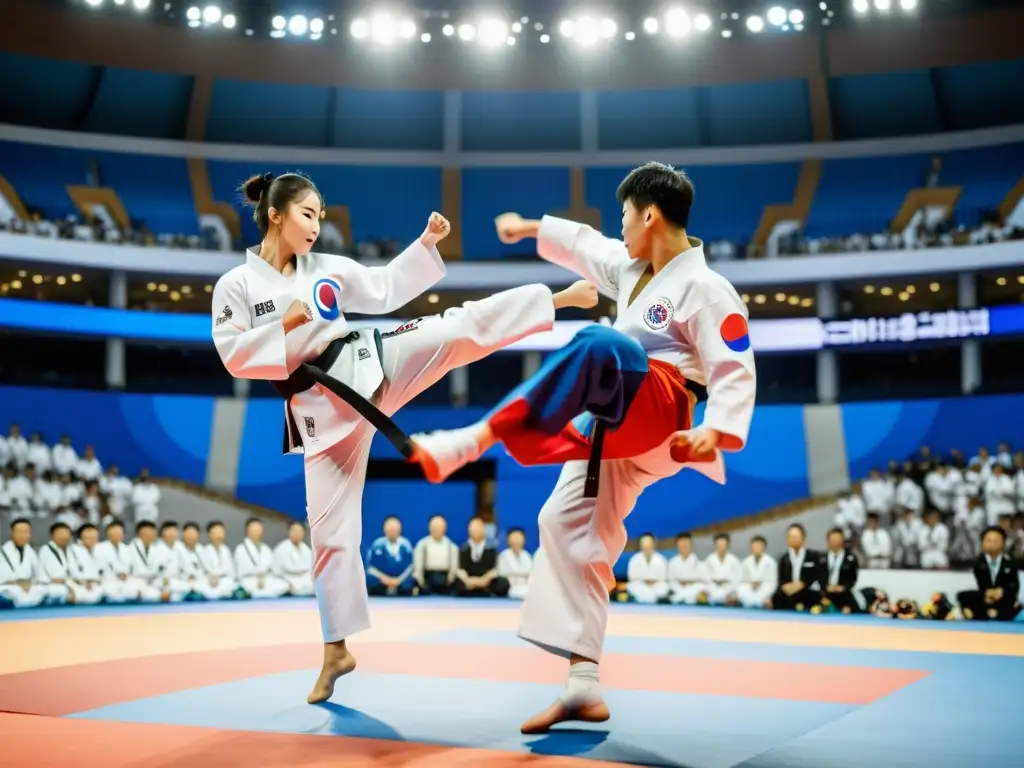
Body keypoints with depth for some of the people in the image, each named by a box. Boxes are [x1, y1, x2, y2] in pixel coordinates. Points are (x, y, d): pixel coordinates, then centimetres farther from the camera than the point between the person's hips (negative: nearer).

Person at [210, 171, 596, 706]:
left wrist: (426, 242, 6)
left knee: (464, 326, -16)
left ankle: (565, 295, -10)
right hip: (324, 409, -2)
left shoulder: (327, 267, 6)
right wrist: (290, 322, -18)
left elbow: (387, 289, 14)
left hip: (371, 366, 2)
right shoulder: (235, 286, -3)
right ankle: (337, 649, 14)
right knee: (330, 526, 2)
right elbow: (234, 356, -10)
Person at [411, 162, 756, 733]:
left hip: (657, 417, -10)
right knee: (568, 525, 2)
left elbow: (736, 370, -16)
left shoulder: (704, 287, -10)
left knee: (596, 345, -35)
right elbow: (586, 244, 34)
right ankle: (585, 687, 2)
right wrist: (530, 228, 46)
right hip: (617, 421, 10)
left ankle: (473, 441, -41)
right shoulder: (634, 268, 16)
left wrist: (718, 432, -30)